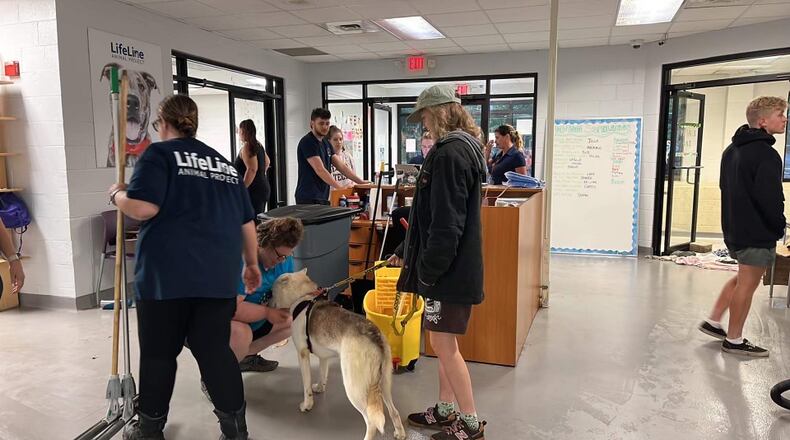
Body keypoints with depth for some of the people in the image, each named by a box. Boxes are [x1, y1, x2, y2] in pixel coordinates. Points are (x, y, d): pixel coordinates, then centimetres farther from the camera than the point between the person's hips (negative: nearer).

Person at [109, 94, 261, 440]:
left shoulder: (159, 154, 0)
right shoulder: (224, 163, 17)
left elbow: (142, 207, -14)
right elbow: (246, 221, 18)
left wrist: (117, 194, 6)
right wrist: (251, 263, 27)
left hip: (167, 274, -4)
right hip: (218, 274, 5)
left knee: (159, 352, 10)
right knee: (215, 350, 8)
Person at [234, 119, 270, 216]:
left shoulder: (247, 147, -13)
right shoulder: (259, 145, 13)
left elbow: (252, 169, -24)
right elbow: (267, 162, 28)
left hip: (253, 190, -10)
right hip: (263, 187, 10)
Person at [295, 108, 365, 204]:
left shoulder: (325, 144, 16)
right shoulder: (307, 142, -11)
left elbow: (341, 166, 13)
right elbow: (320, 170, -20)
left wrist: (361, 182, 4)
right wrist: (340, 188, -28)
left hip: (323, 198, 8)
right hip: (309, 199, -8)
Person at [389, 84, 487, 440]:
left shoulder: (450, 151, -18)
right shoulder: (463, 147, 16)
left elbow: (447, 222, -24)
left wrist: (428, 269, -18)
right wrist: (406, 251, 22)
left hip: (449, 267, -10)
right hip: (454, 264, 10)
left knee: (443, 344, 0)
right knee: (444, 342, 17)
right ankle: (445, 411, 30)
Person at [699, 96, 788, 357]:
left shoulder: (732, 150, 11)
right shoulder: (765, 154, -19)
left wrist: (737, 217, 16)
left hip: (734, 228, 9)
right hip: (758, 232, -9)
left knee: (742, 278, 23)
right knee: (747, 285, 2)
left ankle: (713, 321, 25)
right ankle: (734, 340, 12)